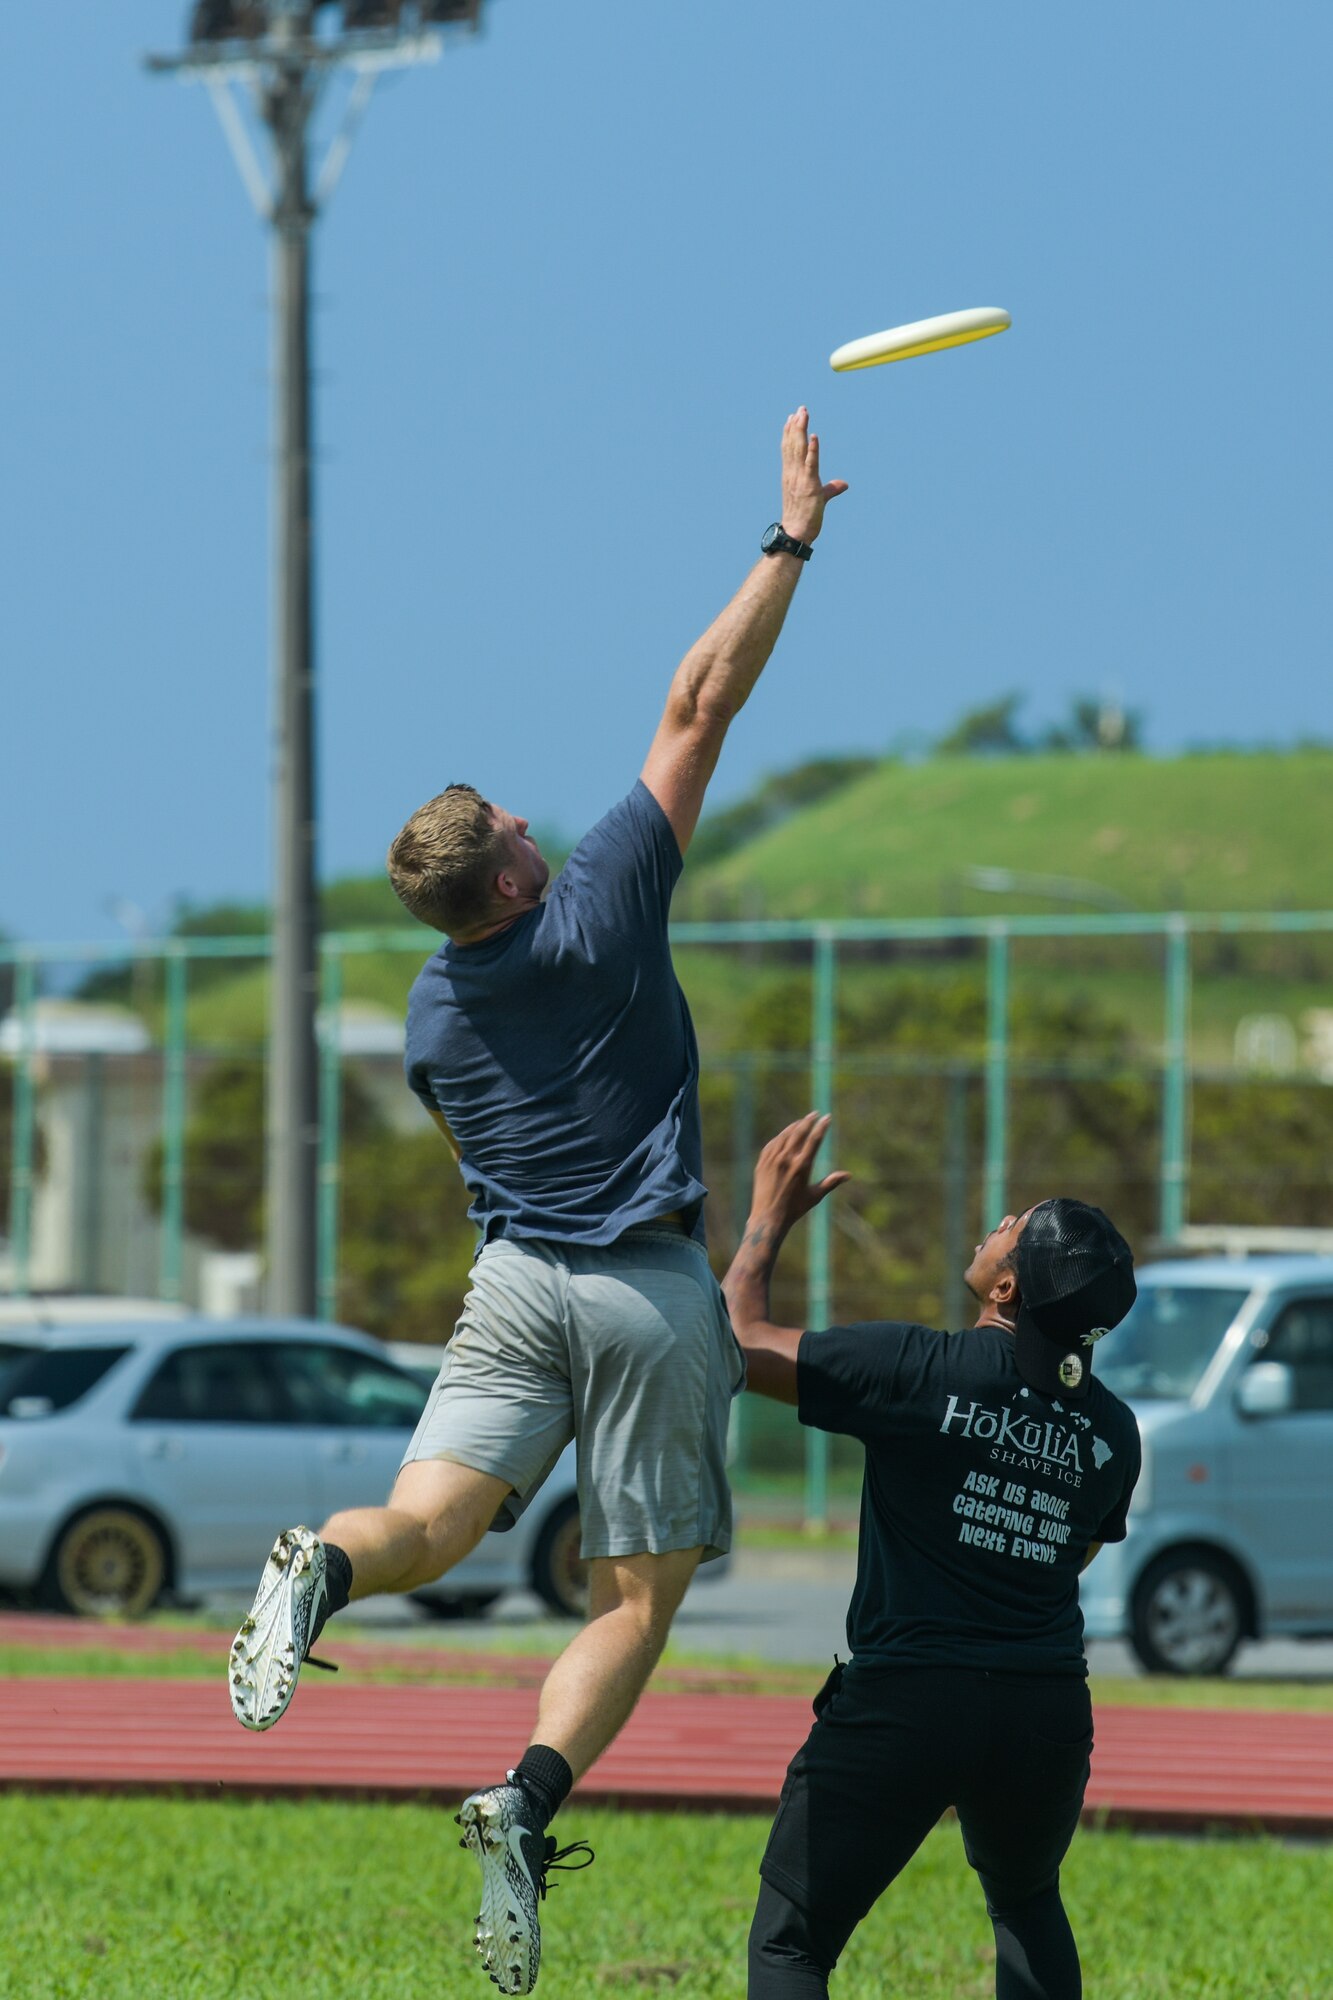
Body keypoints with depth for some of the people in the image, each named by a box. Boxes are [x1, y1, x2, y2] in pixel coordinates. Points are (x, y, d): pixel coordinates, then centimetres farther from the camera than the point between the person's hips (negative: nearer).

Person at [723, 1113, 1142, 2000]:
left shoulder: (922, 1370, -11)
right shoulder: (1110, 1428, 5)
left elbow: (739, 1341, -3)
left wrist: (772, 1214, 10)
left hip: (906, 1699, -5)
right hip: (1048, 1711, 5)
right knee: (1027, 1903, 32)